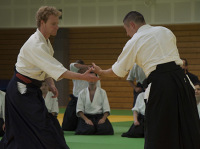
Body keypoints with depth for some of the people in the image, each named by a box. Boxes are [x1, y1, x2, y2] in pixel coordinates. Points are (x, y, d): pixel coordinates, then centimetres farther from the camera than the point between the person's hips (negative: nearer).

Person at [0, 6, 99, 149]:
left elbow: (47, 68, 17)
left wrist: (51, 85, -1)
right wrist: (83, 77, -35)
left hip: (30, 89, 10)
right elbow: (57, 69, -31)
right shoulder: (35, 45, -24)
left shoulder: (45, 42, 9)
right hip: (22, 91, -10)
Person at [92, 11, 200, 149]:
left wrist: (101, 72, 29)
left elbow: (118, 71, 14)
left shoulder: (134, 42, 6)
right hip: (181, 79, 4)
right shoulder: (165, 31, 18)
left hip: (159, 84, -4)